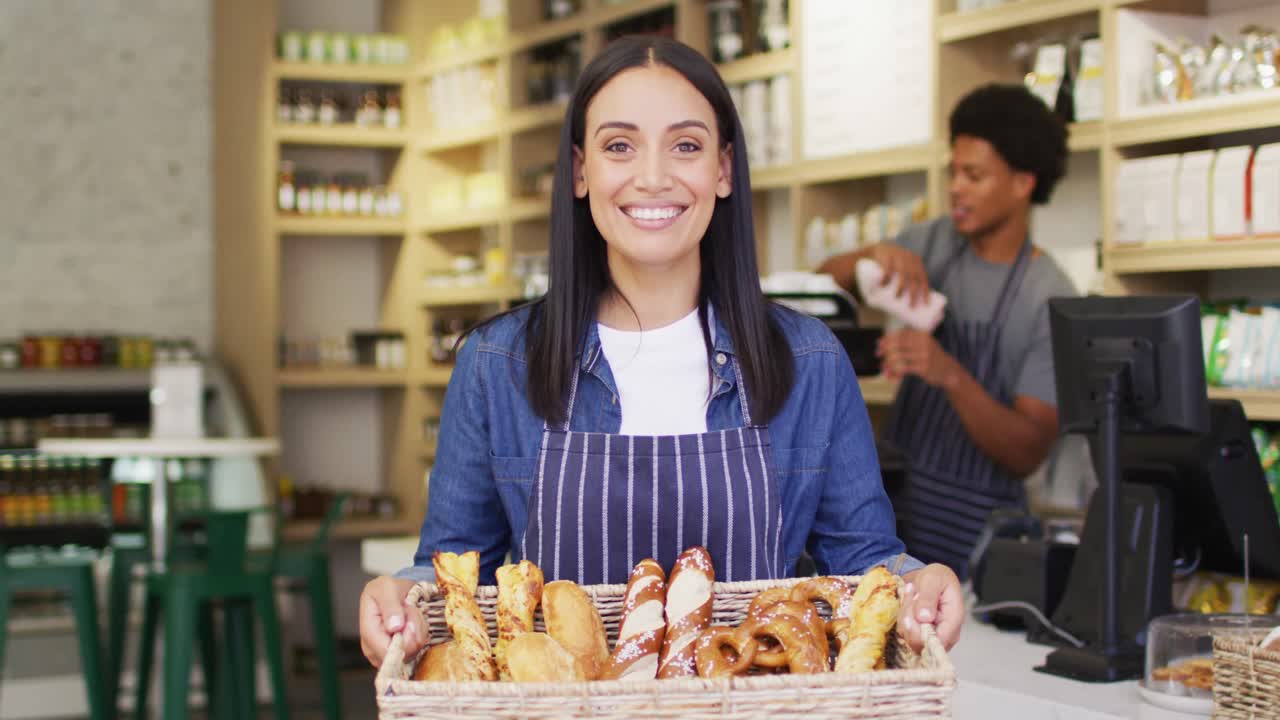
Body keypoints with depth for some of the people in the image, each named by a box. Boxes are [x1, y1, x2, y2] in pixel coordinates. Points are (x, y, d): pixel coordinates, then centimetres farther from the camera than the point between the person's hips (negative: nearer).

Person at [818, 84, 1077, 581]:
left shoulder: (1051, 299, -13)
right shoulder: (932, 243, 3)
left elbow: (1030, 452, -17)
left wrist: (951, 374, -32)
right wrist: (875, 255, -16)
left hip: (974, 526, -4)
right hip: (894, 500, 4)